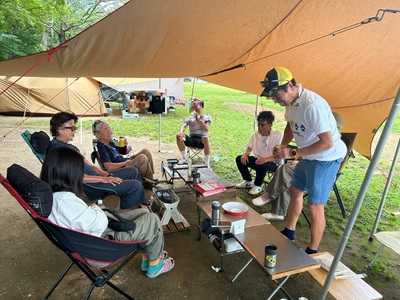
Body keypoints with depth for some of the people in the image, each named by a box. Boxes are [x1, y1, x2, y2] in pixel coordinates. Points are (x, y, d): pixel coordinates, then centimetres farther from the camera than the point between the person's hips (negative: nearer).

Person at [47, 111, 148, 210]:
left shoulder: (69, 146, 19)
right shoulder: (55, 148, -13)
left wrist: (107, 175, 5)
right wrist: (102, 179, -21)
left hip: (95, 177, 10)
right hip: (87, 185, -10)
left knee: (133, 171, 13)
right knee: (135, 186, -17)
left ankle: (144, 205, 16)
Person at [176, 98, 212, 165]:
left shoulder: (207, 117, 13)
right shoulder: (190, 118, 20)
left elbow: (206, 129, -4)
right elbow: (184, 125, 0)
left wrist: (199, 119, -9)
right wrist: (181, 132, -23)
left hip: (201, 140, -3)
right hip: (191, 139, 3)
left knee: (205, 138, -39)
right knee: (178, 135, -25)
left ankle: (207, 163, -30)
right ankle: (185, 159, -12)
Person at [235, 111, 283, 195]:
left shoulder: (278, 135, -17)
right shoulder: (255, 134, 1)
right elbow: (249, 148, 10)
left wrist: (266, 159, -39)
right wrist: (245, 154, -14)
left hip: (272, 163, -6)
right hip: (258, 159, 6)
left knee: (262, 165, -38)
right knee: (239, 159, -10)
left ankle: (257, 186, -8)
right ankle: (248, 182, 8)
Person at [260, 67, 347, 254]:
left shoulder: (312, 105, -31)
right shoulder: (291, 101, -2)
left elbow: (327, 143, -30)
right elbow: (291, 126, 15)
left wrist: (293, 153, -28)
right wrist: (282, 146, -1)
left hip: (327, 158, -9)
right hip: (308, 157, 10)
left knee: (315, 206, -5)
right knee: (295, 191, 20)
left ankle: (312, 252, 14)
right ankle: (289, 232, 40)